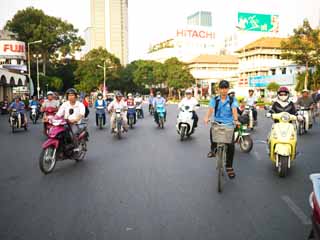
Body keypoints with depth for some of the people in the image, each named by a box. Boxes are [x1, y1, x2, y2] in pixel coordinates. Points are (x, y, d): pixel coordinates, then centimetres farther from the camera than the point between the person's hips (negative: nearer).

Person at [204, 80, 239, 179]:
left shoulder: (232, 100, 4)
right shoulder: (214, 100, 6)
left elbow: (234, 110, -12)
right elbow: (210, 109, -9)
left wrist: (236, 120, -32)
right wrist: (207, 118, -30)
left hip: (229, 124, 0)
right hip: (217, 122, 0)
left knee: (231, 145, -8)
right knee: (212, 130, -35)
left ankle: (229, 167, 11)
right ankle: (213, 149, -7)